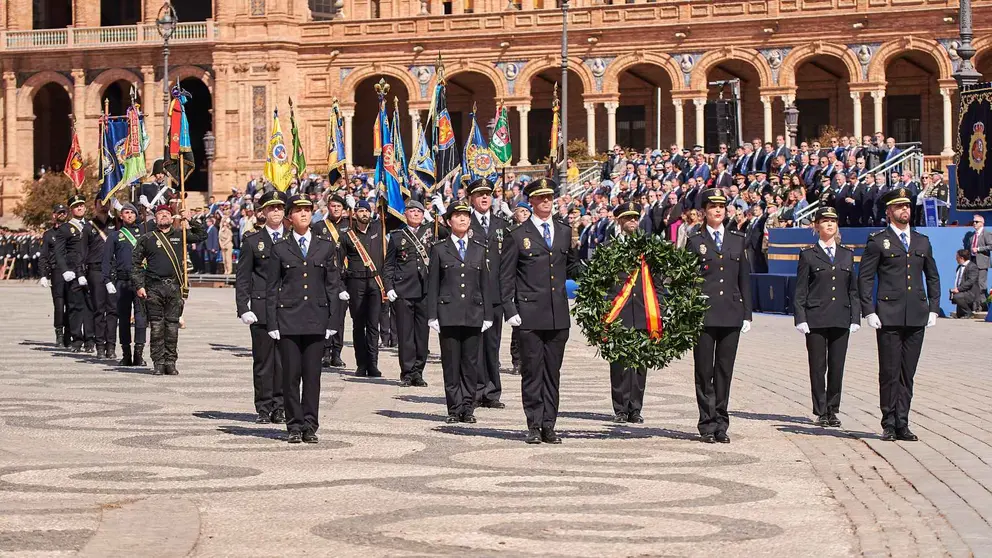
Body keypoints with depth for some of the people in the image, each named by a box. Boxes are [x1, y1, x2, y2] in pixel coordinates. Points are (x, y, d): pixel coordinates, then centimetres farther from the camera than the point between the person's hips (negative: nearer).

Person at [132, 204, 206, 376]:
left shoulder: (180, 235, 12)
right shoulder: (147, 238, 7)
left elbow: (201, 235, 24)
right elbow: (135, 263, 7)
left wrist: (190, 221, 10)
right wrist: (139, 286, -1)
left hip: (174, 287, 1)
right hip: (154, 288, -1)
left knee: (172, 326, 2)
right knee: (157, 327, -1)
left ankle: (170, 362, 8)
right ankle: (159, 363, 4)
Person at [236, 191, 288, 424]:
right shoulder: (252, 241, 6)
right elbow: (242, 278, 5)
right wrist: (243, 308, -5)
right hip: (261, 309, -1)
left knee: (284, 361, 1)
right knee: (263, 361, 2)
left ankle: (280, 408, 9)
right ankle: (263, 408, 9)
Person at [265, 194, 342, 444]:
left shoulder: (326, 247, 9)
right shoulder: (280, 248, 5)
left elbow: (333, 285, 8)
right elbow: (272, 289, 5)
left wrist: (332, 320, 1)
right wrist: (272, 324, -2)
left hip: (316, 321, 1)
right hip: (288, 320, -1)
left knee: (312, 374, 2)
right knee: (291, 375, 0)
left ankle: (310, 426, 8)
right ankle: (294, 426, 7)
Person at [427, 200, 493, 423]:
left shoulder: (479, 249, 12)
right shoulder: (439, 249, 6)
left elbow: (485, 284, 12)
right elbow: (432, 285, 5)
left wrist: (487, 315, 7)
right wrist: (432, 315, -2)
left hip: (474, 314, 2)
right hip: (448, 314, -2)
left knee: (471, 364, 2)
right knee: (451, 364, 0)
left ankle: (468, 408, 8)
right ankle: (454, 408, 6)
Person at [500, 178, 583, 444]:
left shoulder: (564, 232, 14)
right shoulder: (517, 235, 1)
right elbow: (506, 277, 0)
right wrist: (510, 310, -7)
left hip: (559, 315, 4)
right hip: (530, 315, -4)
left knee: (553, 371, 7)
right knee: (532, 371, -1)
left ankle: (549, 425, 12)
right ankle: (534, 425, 5)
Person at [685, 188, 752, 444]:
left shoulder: (737, 241, 13)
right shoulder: (694, 242, 4)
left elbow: (744, 279, 13)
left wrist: (747, 315, 7)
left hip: (731, 315, 3)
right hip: (703, 315, -3)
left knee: (725, 372, 5)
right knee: (705, 372, 0)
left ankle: (721, 425, 11)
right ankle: (708, 425, 5)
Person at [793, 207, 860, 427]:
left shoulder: (847, 254, 13)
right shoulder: (808, 255, 3)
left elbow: (853, 289, 13)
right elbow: (800, 291, 1)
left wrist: (855, 317, 6)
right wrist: (801, 318, -7)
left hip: (841, 320, 3)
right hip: (816, 319, -3)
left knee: (837, 367, 4)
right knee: (818, 368, 0)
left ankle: (833, 410, 14)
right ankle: (821, 412, 7)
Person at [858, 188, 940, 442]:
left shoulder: (922, 241, 15)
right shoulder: (878, 241, 2)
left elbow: (932, 277, 21)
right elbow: (865, 278, 0)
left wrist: (933, 308, 11)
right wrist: (869, 312, -8)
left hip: (916, 317, 4)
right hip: (889, 316, -4)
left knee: (908, 373, 6)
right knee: (890, 373, -2)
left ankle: (902, 423, 11)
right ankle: (889, 425, 6)